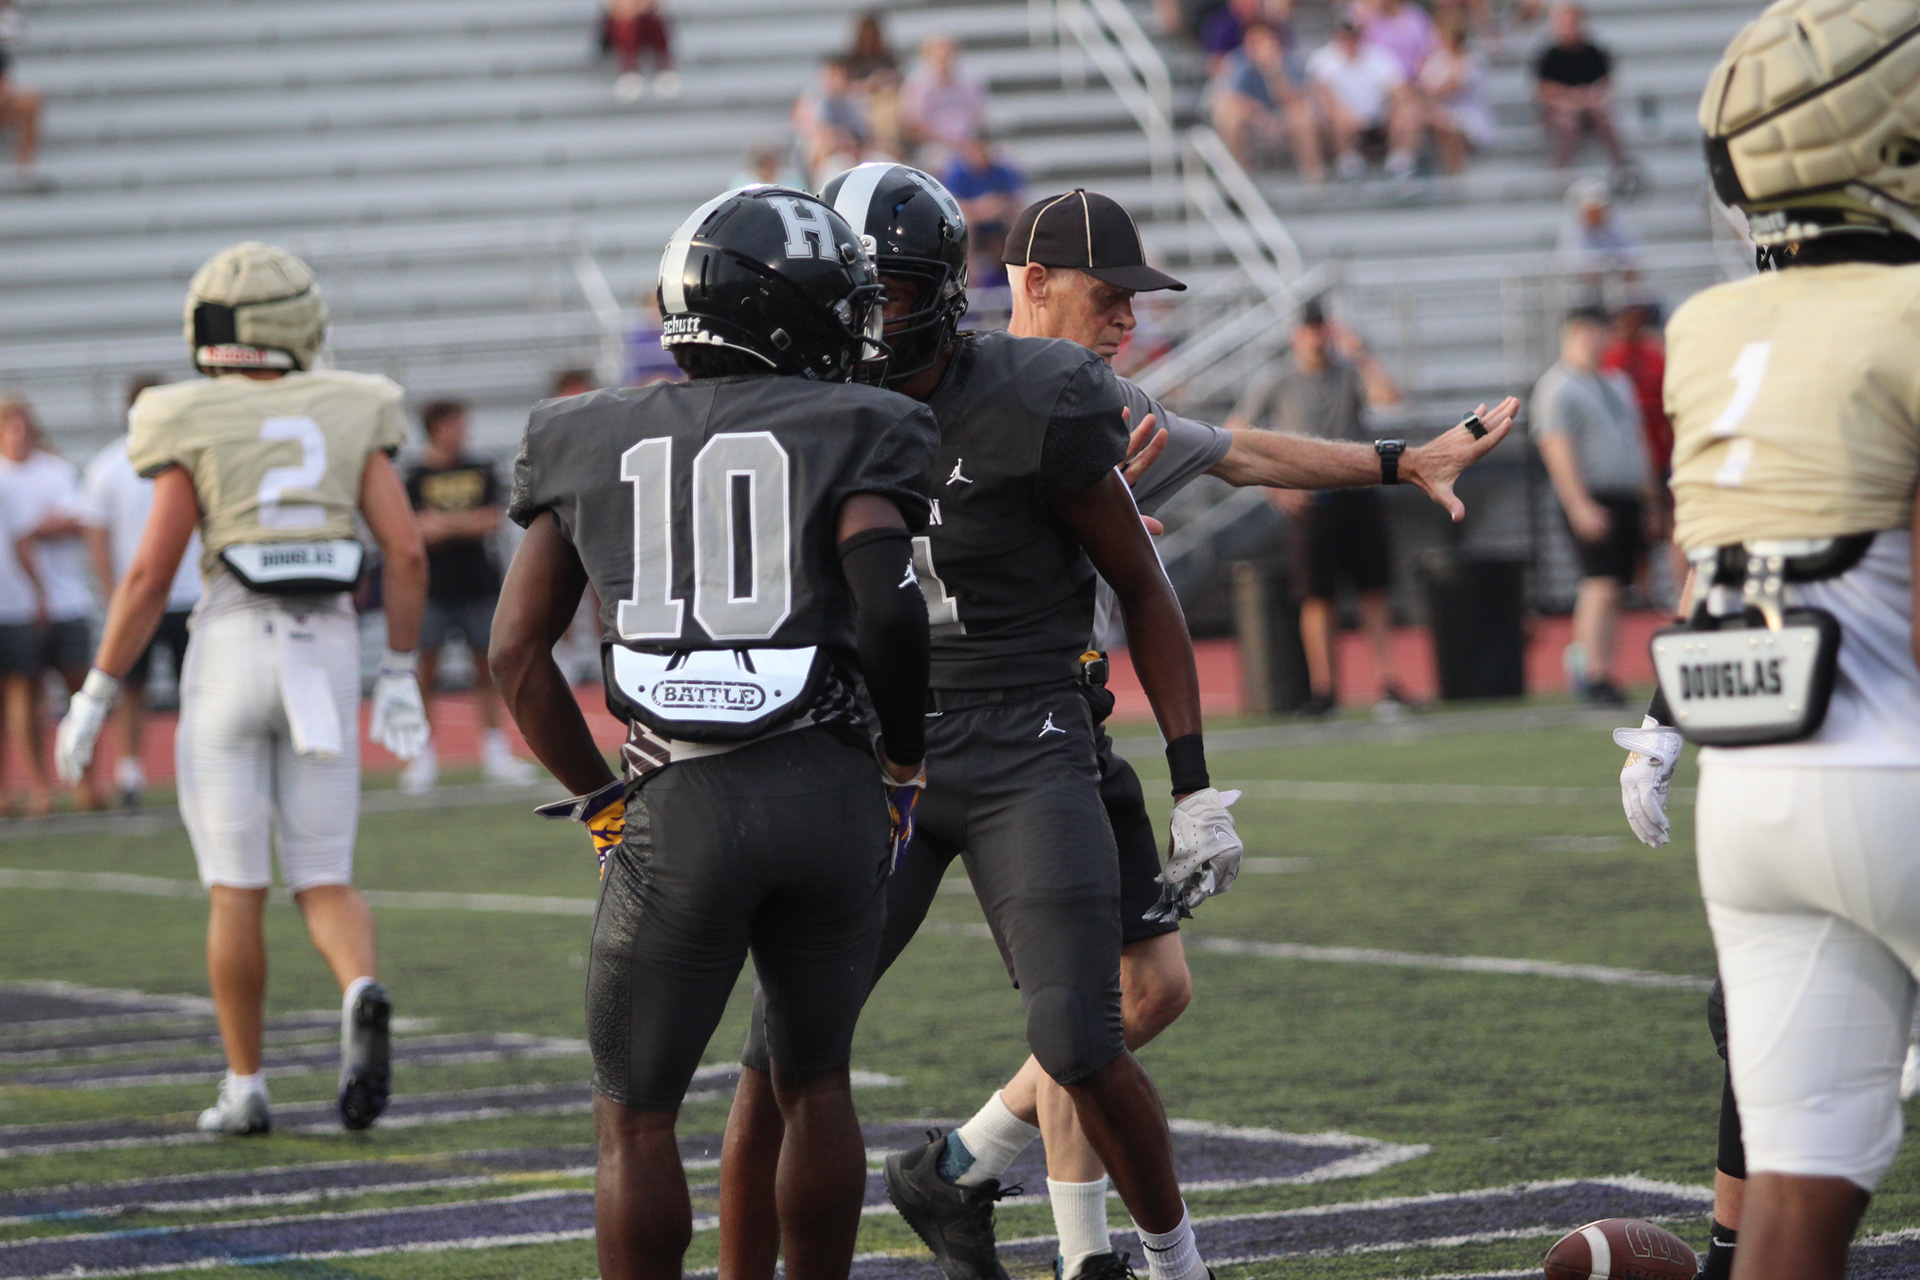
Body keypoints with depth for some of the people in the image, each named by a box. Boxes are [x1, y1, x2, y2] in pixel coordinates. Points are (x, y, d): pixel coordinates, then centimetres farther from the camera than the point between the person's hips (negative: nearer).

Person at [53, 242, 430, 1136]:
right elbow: (406, 552, 1)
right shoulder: (349, 415, 6)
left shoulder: (194, 428, -3)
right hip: (326, 651, 2)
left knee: (236, 888, 6)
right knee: (324, 882, 8)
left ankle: (245, 1088, 8)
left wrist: (96, 696, 0)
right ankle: (362, 995, -22)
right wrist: (399, 674, 11)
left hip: (231, 645, -2)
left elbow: (151, 574, -7)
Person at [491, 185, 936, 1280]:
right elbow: (889, 601, -14)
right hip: (828, 789, 0)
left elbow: (519, 650, 8)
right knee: (816, 1084, 18)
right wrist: (905, 763, 1)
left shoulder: (594, 442, 12)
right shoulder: (846, 431, 2)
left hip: (678, 815, 1)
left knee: (637, 1118, 10)